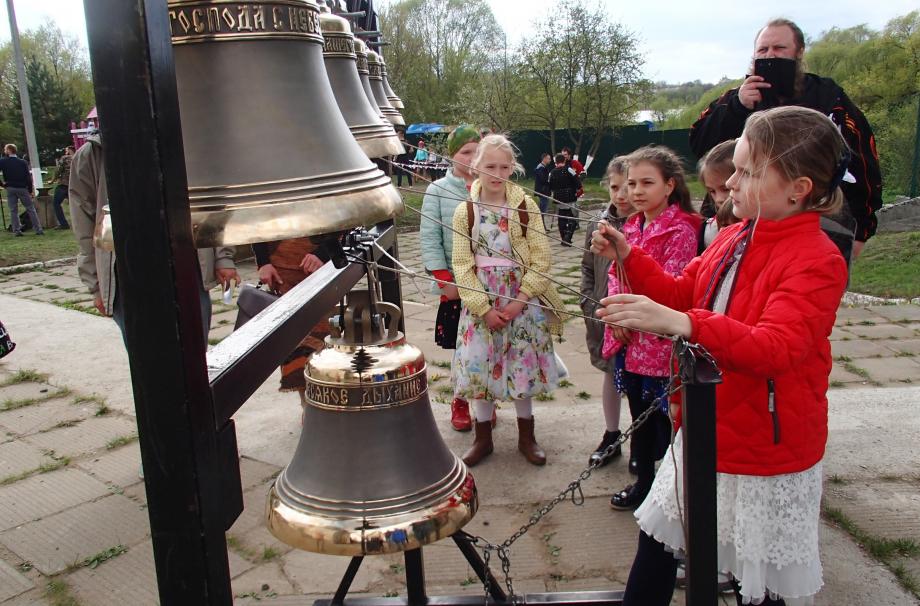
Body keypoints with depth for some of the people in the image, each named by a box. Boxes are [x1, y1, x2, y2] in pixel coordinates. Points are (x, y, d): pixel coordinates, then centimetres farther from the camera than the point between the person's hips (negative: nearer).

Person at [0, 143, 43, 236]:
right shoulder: (23, 162, 1)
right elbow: (28, 177, -3)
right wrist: (30, 190, 2)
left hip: (10, 188, 0)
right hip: (22, 188, 0)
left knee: (13, 210, 6)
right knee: (30, 209, 3)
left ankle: (16, 230, 2)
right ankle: (38, 229, -1)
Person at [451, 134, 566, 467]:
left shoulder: (526, 206, -3)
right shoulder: (465, 211, -2)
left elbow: (541, 258, -6)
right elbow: (462, 264, -5)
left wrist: (520, 300, -14)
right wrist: (484, 308, -13)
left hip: (522, 298, 0)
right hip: (481, 301, 1)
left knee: (523, 364, 8)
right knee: (479, 364, 5)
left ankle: (526, 436, 26)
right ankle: (483, 437, 23)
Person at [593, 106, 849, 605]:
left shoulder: (817, 261, -21)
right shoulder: (732, 237, 2)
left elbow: (777, 347, -35)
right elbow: (682, 293, 15)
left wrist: (682, 324, -49)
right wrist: (629, 257, 0)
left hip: (764, 456, -7)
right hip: (705, 434, 7)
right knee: (655, 545, 19)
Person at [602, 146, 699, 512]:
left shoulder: (680, 230, -13)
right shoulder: (632, 227, 10)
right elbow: (615, 275, 12)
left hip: (660, 340, -7)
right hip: (628, 337, 7)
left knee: (663, 416, 2)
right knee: (639, 411, 17)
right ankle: (643, 481, 33)